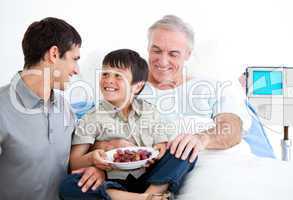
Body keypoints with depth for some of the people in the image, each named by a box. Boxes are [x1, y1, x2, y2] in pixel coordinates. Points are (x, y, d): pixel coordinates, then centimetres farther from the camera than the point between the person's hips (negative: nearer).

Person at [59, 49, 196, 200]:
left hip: (150, 181, 2)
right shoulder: (93, 118, 3)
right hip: (112, 185, -1)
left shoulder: (150, 112, 9)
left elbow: (163, 147, 10)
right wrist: (91, 158, -20)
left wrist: (161, 151, -12)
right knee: (68, 186, -29)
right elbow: (73, 163, 1)